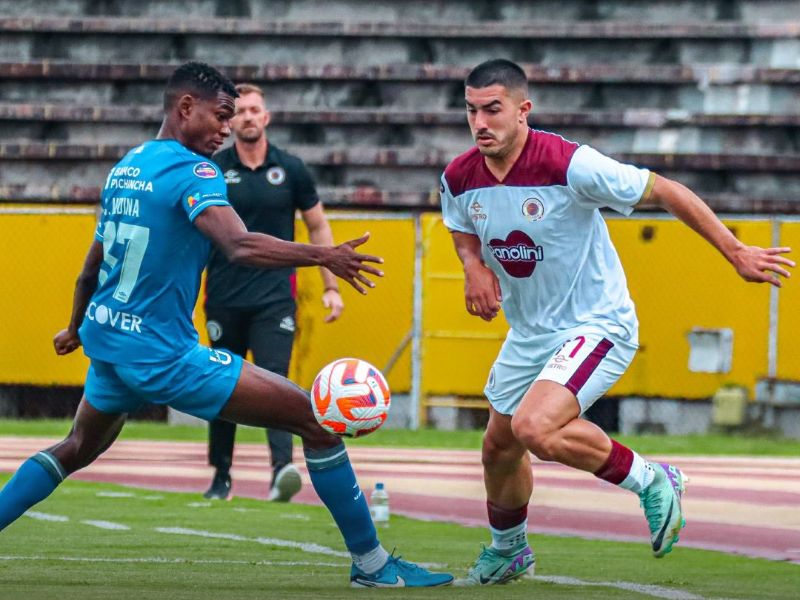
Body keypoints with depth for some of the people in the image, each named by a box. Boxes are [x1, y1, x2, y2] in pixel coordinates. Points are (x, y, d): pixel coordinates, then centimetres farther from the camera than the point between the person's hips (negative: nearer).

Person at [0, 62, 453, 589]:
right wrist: (321, 256, -38)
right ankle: (372, 564, -5)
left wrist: (76, 328, 39)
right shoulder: (191, 171, -14)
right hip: (162, 352, -9)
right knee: (318, 421, -7)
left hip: (106, 340, 9)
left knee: (78, 449, 33)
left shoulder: (125, 167, 11)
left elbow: (91, 269, 24)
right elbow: (240, 246, -33)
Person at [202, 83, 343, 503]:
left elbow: (318, 227, 12)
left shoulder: (290, 169, 3)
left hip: (274, 298, -1)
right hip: (224, 299, 1)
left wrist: (331, 287, 8)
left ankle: (282, 469, -29)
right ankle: (221, 476, 20)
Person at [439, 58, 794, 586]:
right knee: (499, 448, 18)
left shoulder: (569, 165, -26)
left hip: (597, 324, -7)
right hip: (528, 333, 7)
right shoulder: (460, 178, -8)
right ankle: (508, 552, 47)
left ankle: (650, 482, -6)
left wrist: (736, 253, -15)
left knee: (535, 428, -29)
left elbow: (664, 191, -17)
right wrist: (475, 266, -8)